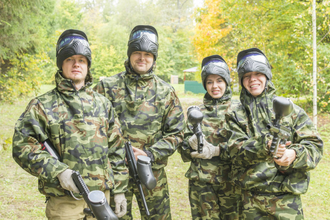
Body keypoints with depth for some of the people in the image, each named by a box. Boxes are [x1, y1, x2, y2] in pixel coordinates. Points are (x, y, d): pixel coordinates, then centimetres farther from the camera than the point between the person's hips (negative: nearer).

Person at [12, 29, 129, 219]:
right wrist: (58, 171, -19)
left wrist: (119, 190, 8)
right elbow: (22, 146, -8)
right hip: (63, 201, -3)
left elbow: (116, 150, 11)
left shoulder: (103, 103, 10)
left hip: (101, 196, 3)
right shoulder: (43, 105, -1)